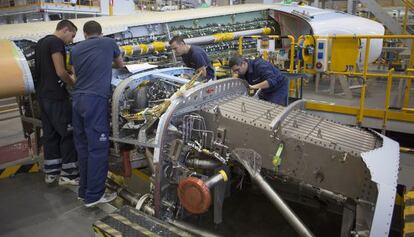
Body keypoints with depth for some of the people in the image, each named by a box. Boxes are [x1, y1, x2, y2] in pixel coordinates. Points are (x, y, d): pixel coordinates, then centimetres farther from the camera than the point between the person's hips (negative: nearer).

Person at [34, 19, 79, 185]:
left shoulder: (41, 42, 18)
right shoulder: (56, 42, -12)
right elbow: (60, 72, -19)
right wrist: (74, 84, -3)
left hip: (42, 95, 9)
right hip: (56, 96, -9)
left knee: (50, 134, 13)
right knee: (68, 134, -3)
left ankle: (51, 172, 20)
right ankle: (68, 174, 0)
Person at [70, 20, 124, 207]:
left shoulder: (76, 49, 17)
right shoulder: (109, 42, 10)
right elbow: (120, 64, 26)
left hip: (77, 99, 5)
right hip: (95, 99, -5)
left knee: (83, 146, 12)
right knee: (98, 147, -3)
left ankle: (84, 190, 21)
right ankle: (94, 195, 0)